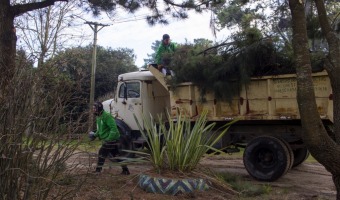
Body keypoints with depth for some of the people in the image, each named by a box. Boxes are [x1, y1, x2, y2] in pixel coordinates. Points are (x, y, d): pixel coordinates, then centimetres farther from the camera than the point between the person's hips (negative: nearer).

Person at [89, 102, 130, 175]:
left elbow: (114, 128, -25)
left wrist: (109, 139, -28)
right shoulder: (98, 117, 11)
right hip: (107, 139, 10)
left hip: (110, 139, -10)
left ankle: (98, 170, 5)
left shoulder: (106, 116, -20)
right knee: (116, 155, 13)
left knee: (102, 153, -6)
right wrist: (95, 135, 10)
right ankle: (125, 170, 20)